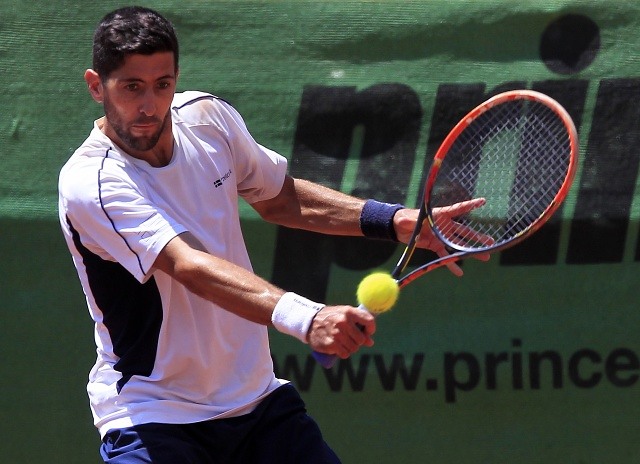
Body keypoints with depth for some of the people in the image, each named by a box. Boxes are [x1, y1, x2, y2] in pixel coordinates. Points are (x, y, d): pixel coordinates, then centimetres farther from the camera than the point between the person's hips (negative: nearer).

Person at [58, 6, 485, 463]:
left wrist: (394, 221, 5)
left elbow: (279, 198, 17)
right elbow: (191, 266, -35)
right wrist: (302, 317, -49)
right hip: (152, 420, -6)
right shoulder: (89, 184, -22)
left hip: (259, 397, 6)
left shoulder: (208, 117, -1)